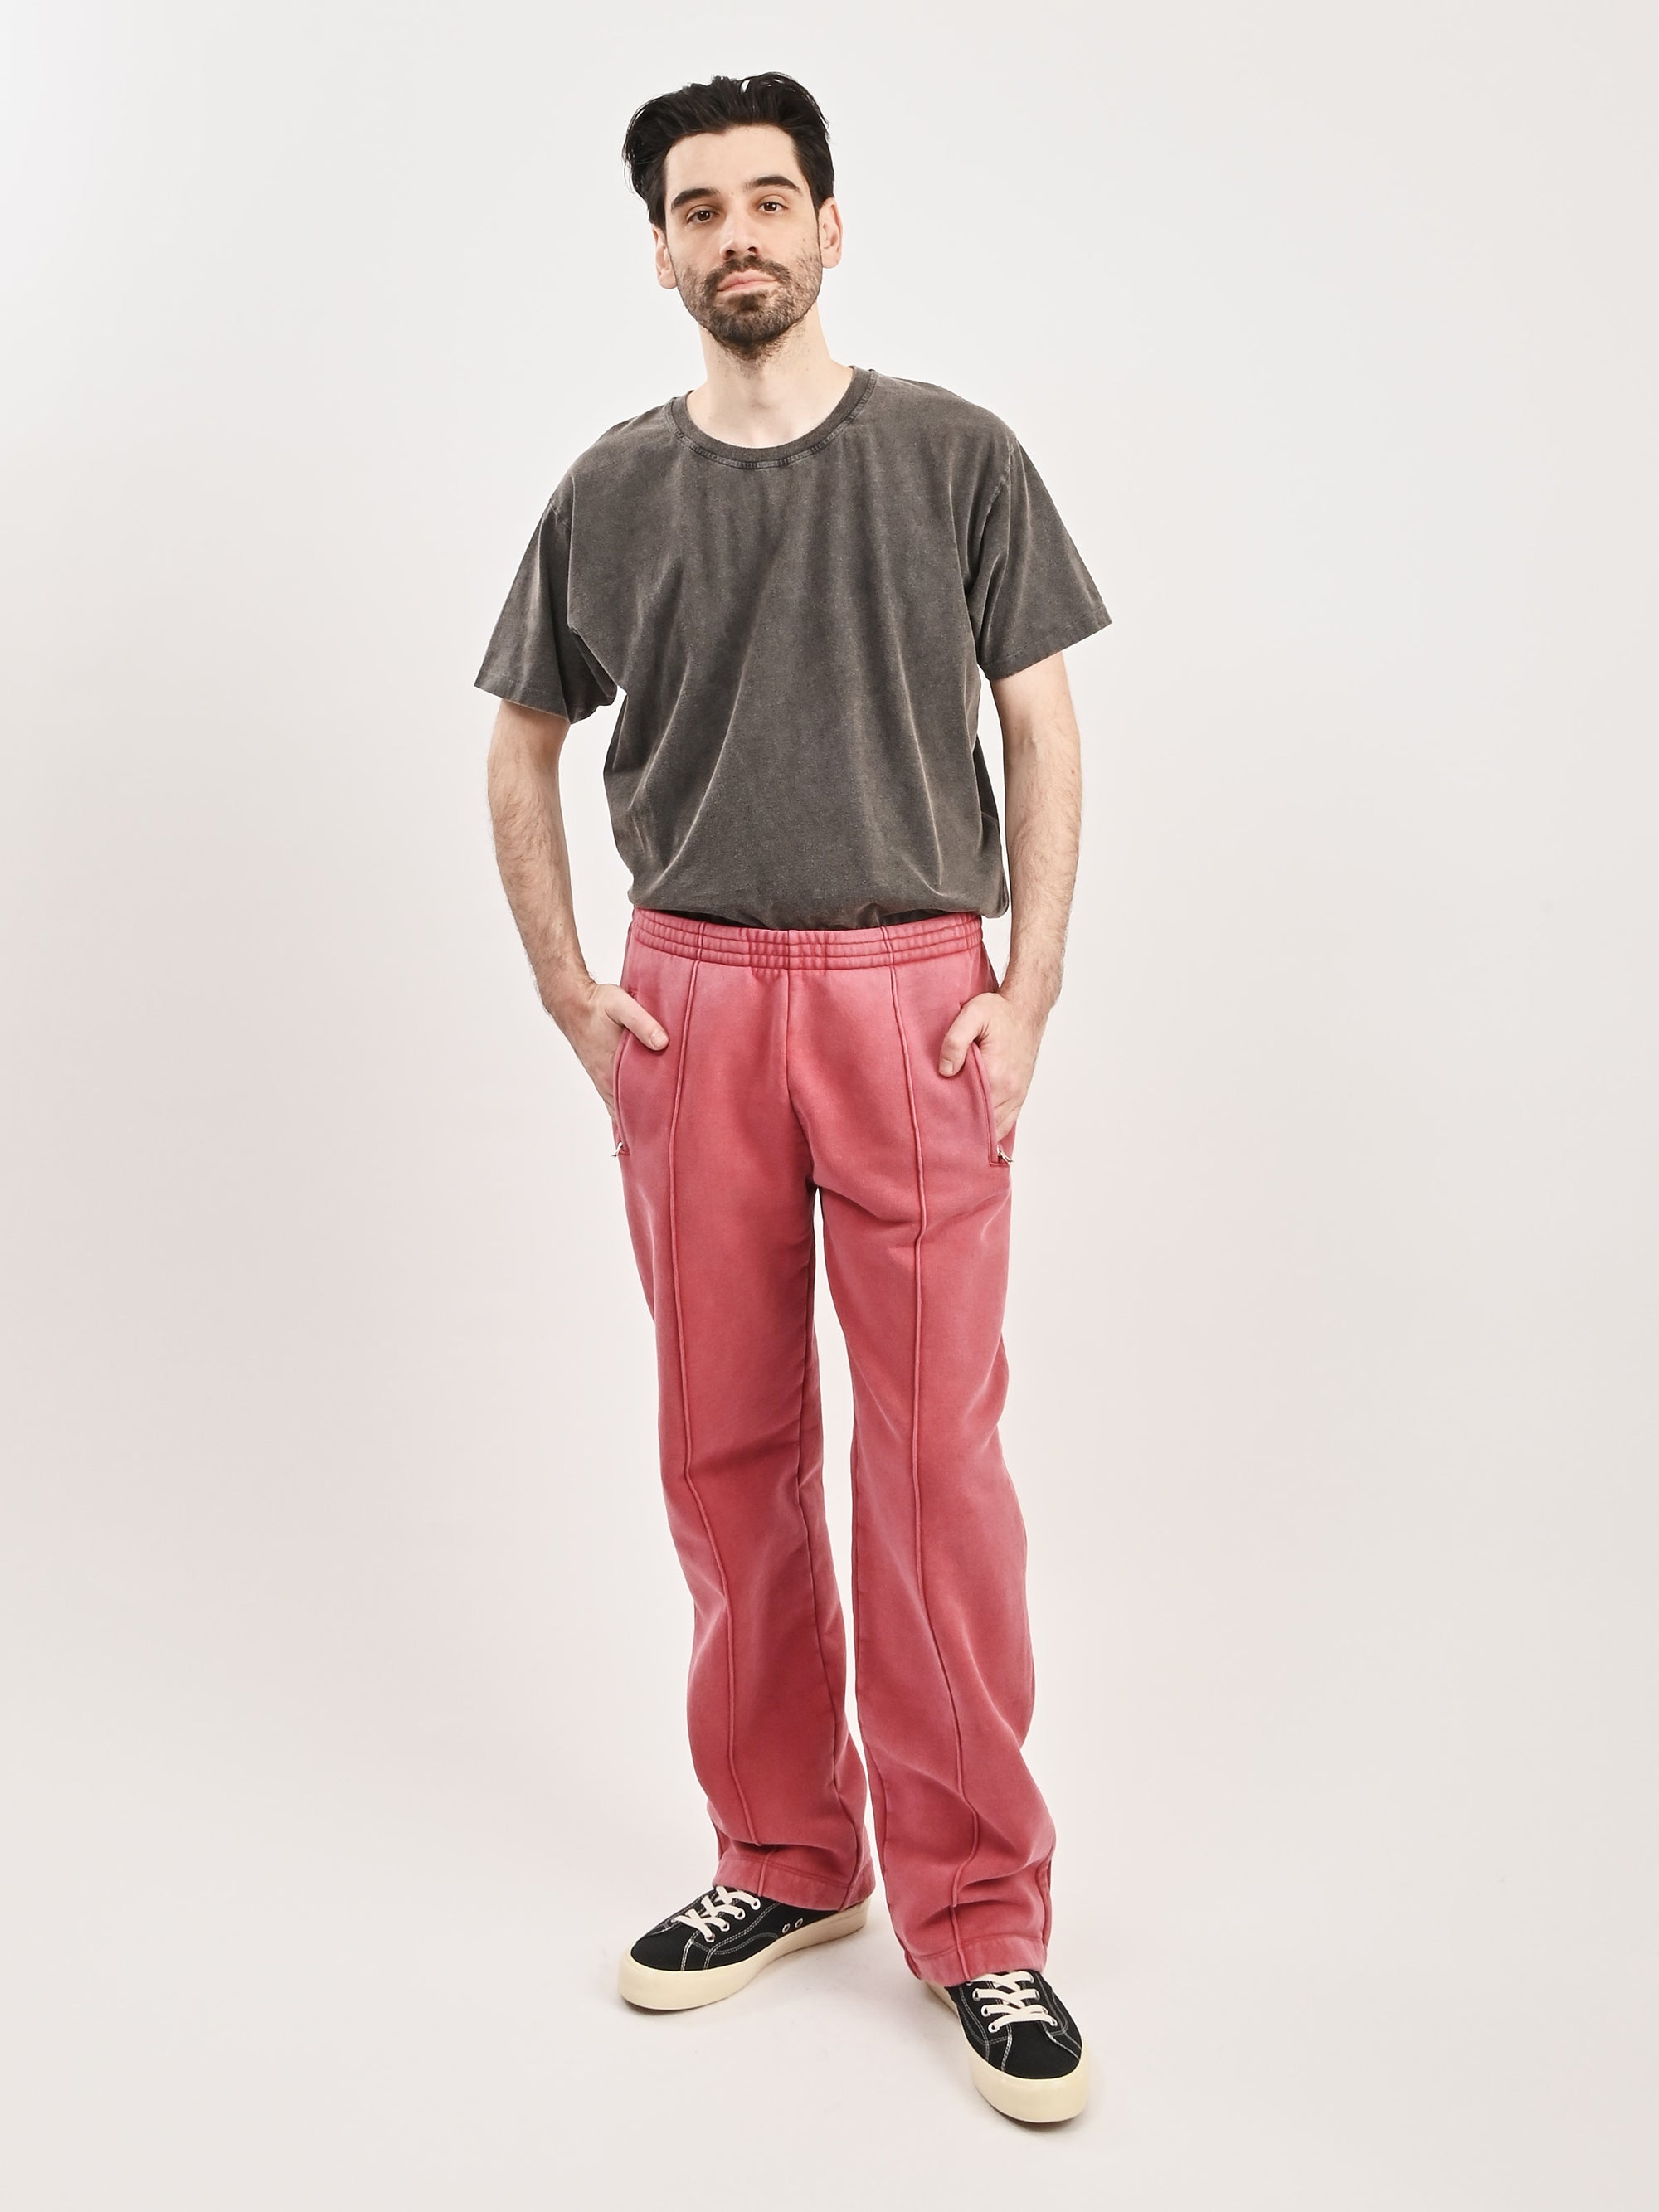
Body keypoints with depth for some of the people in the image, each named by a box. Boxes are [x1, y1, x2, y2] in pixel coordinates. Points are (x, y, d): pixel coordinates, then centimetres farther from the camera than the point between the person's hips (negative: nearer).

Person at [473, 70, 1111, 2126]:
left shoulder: (954, 455, 4)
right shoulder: (613, 489, 9)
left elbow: (1043, 730, 4)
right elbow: (522, 746, 17)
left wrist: (1028, 995, -5)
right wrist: (565, 987, 7)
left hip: (912, 992, -2)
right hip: (689, 1000, 3)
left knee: (937, 1459, -4)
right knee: (729, 1453, 7)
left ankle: (977, 1913, 9)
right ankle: (784, 1856, 23)